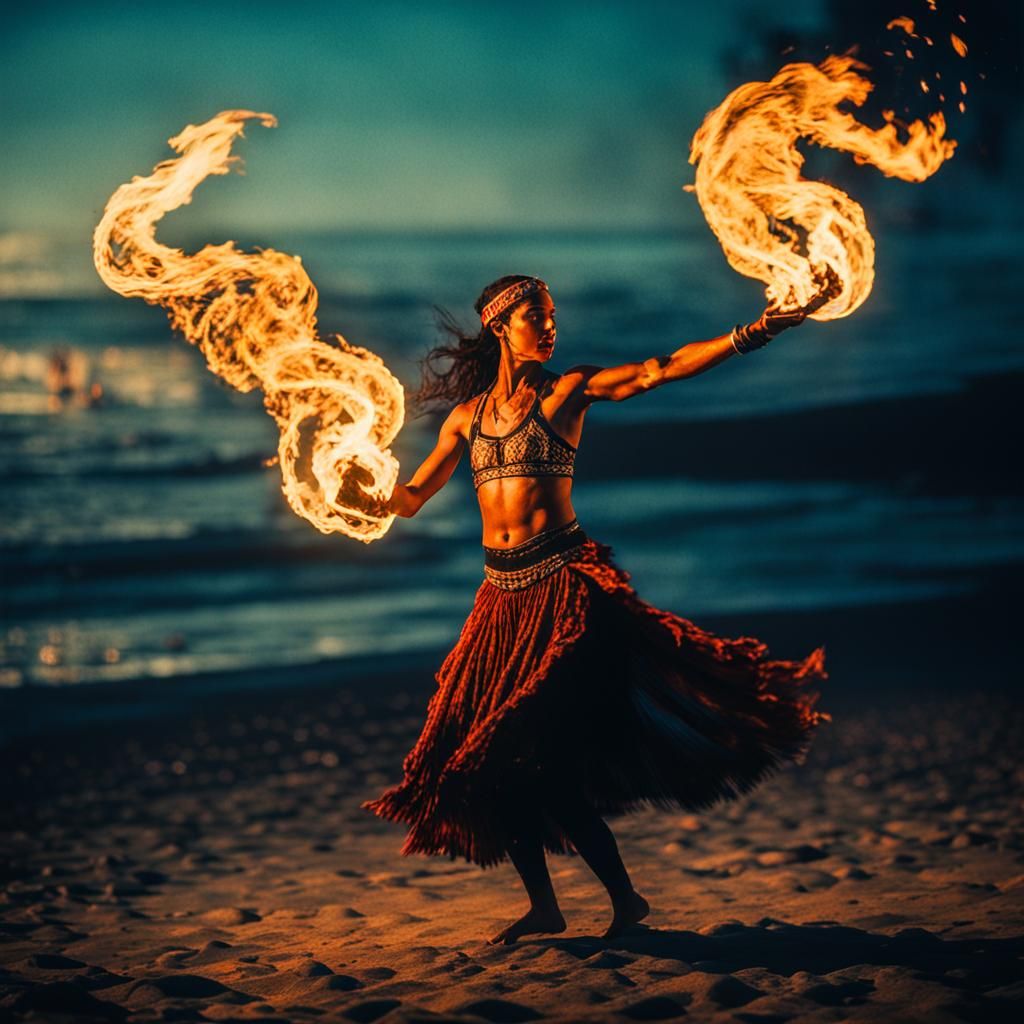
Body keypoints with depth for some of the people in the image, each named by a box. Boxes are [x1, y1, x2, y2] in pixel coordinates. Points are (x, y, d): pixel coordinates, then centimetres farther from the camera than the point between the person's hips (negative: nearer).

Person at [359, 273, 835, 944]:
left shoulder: (567, 391, 2)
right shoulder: (468, 415, 14)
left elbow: (663, 369, -8)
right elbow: (410, 500, 18)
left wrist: (756, 333, -18)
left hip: (564, 585, -5)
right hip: (502, 594, 5)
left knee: (543, 760, -12)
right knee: (488, 755, 3)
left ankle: (624, 899, 1)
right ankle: (544, 906, 14)